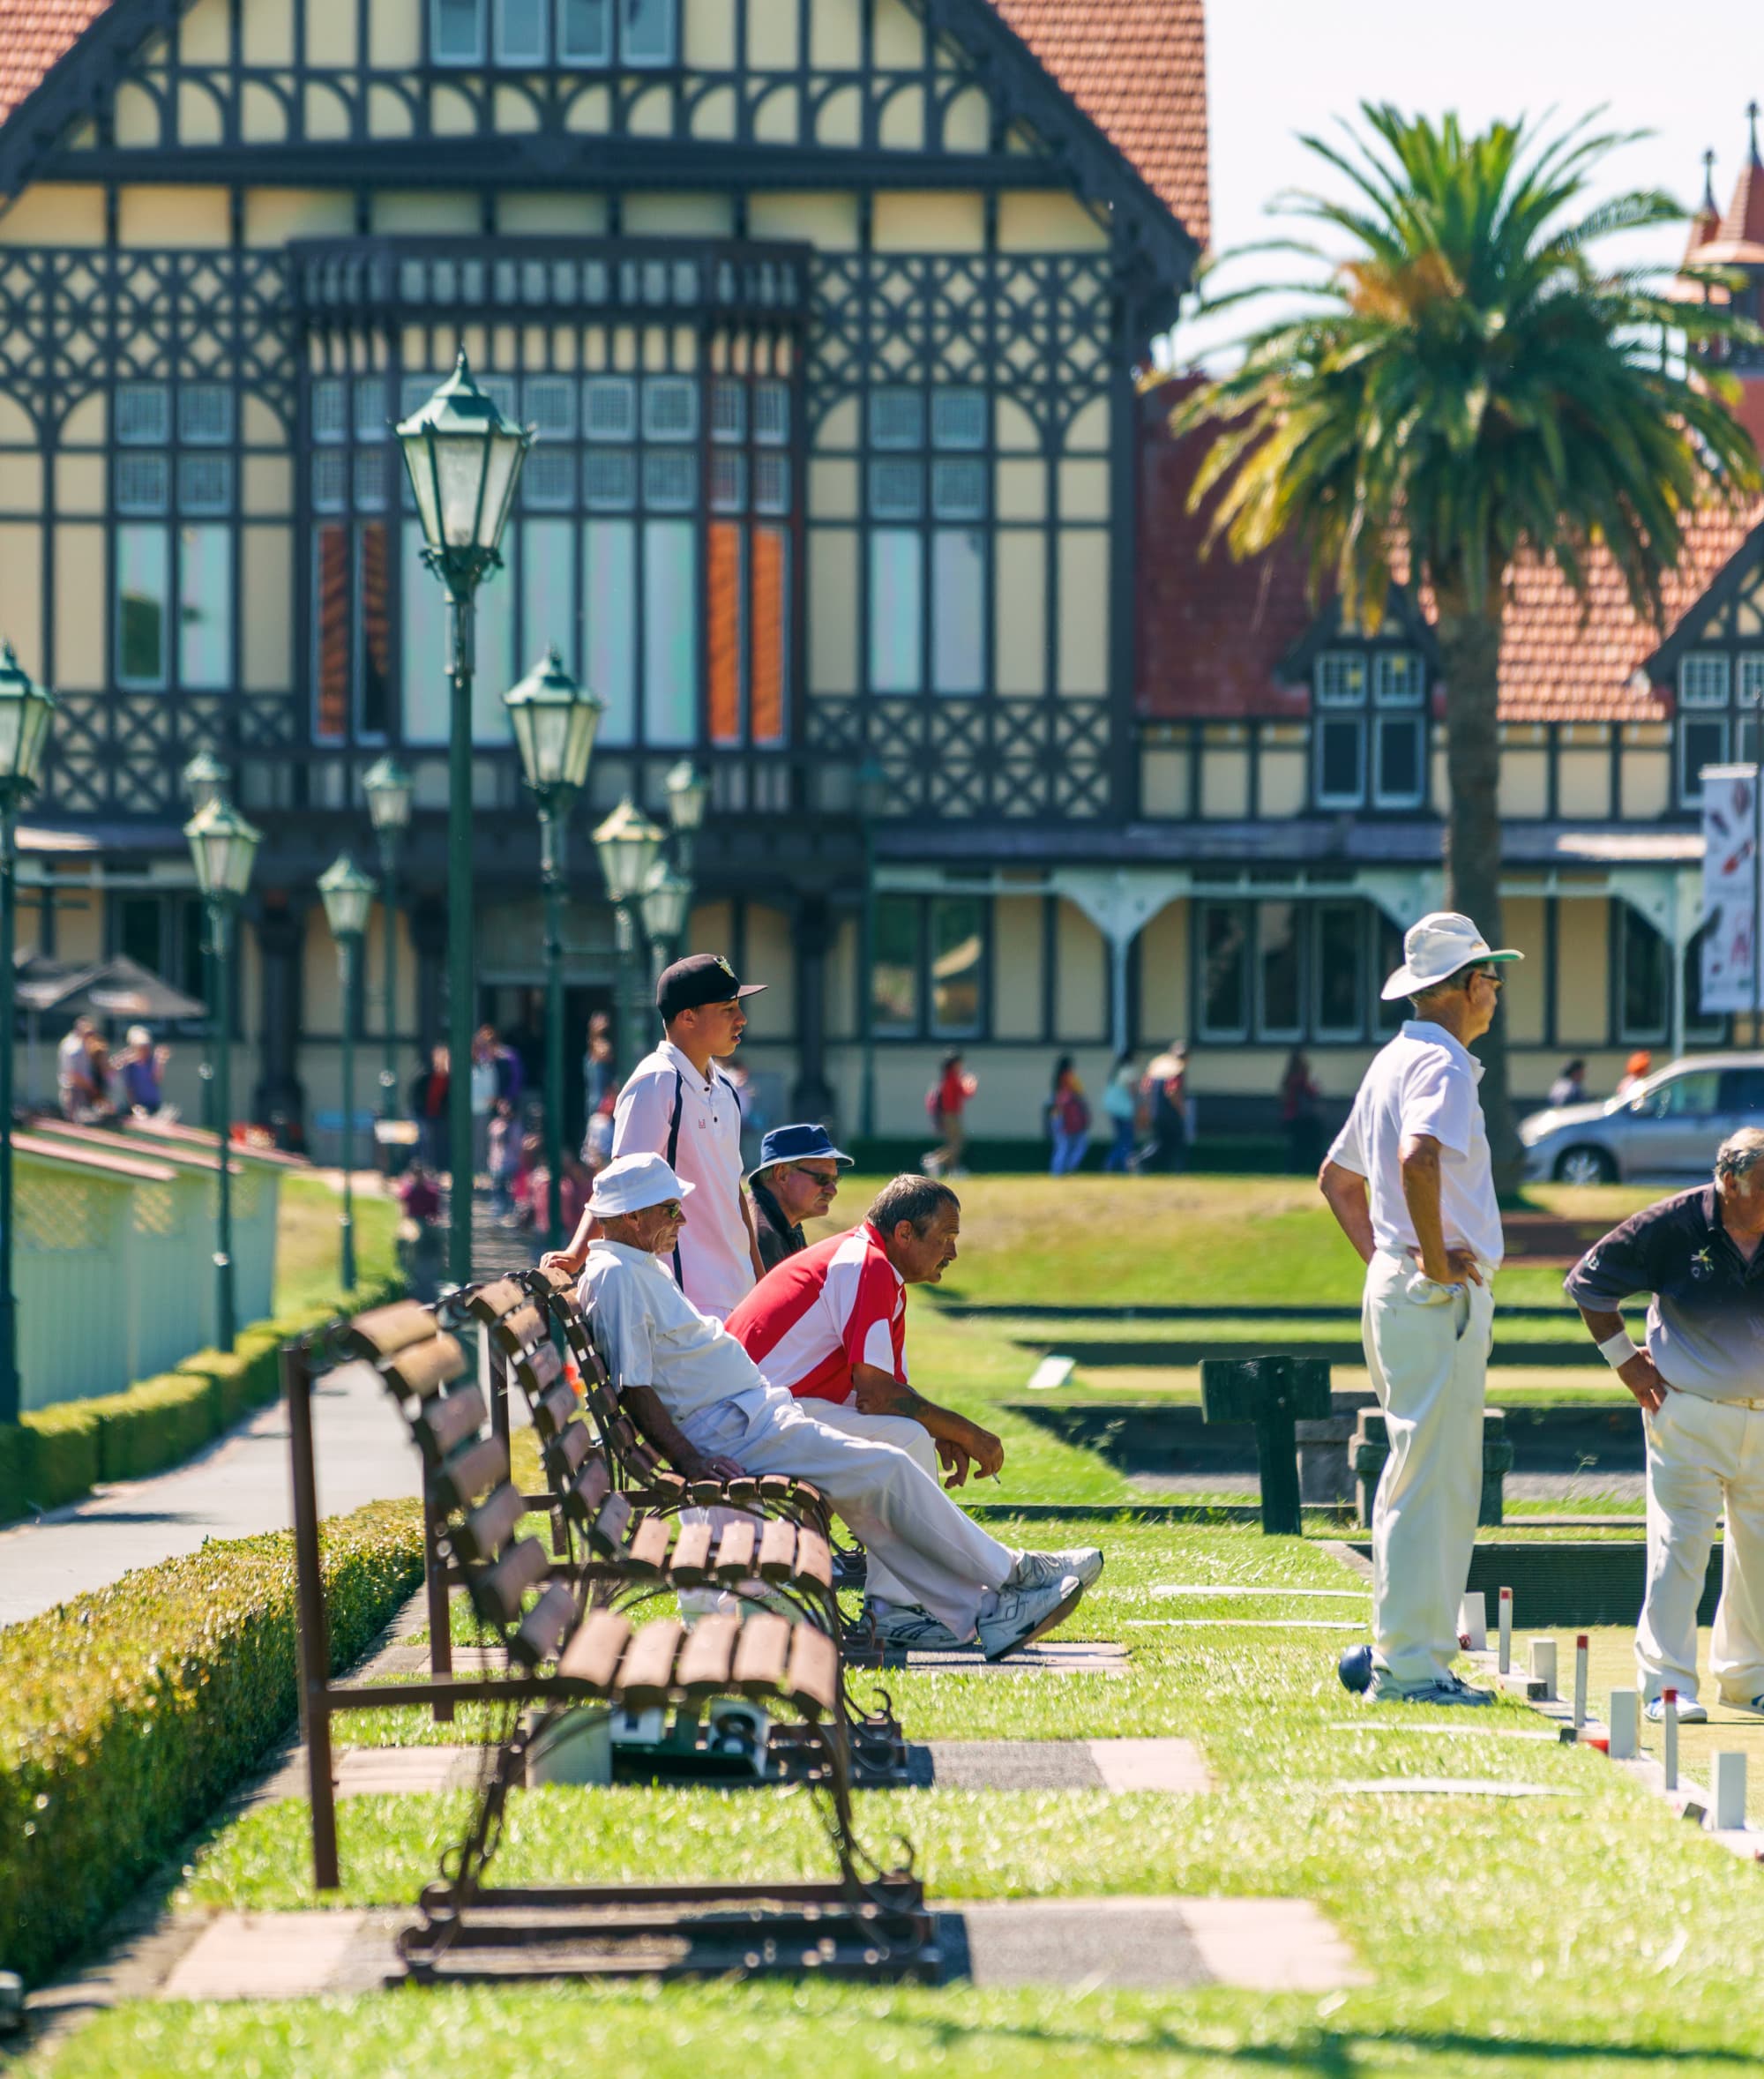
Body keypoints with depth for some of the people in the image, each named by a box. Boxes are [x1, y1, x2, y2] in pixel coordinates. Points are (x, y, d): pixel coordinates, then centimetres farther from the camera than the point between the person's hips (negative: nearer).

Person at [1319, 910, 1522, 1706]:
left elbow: (1338, 1178, 28)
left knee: (1432, 1481, 14)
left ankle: (1393, 1651, 17)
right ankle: (1407, 1665, -8)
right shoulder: (1440, 1063, -13)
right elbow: (1419, 1160, -32)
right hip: (1440, 1299, -10)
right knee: (1431, 1481, -8)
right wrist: (1435, 1261, -22)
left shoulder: (1394, 1060, 18)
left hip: (1398, 1286, 10)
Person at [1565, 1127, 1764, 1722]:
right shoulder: (1673, 1225, -13)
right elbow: (1588, 1282, 0)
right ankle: (1667, 1683, -3)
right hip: (1688, 1413, -4)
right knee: (1679, 1543, -8)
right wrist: (1623, 1358, -1)